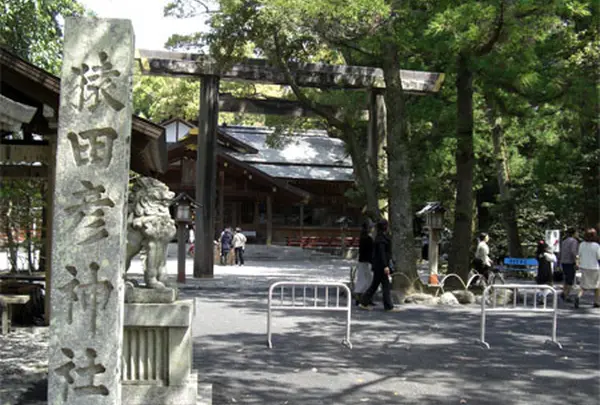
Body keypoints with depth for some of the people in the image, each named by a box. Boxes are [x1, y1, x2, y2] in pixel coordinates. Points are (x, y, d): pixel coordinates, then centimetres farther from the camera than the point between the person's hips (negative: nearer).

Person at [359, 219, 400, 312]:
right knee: (385, 285, -5)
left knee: (375, 284, 13)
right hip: (381, 265, -10)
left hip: (378, 266, 10)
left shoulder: (379, 237, 15)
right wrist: (385, 266, -25)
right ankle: (388, 306, 0)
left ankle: (364, 302, 15)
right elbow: (381, 252, -22)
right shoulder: (381, 238, -16)